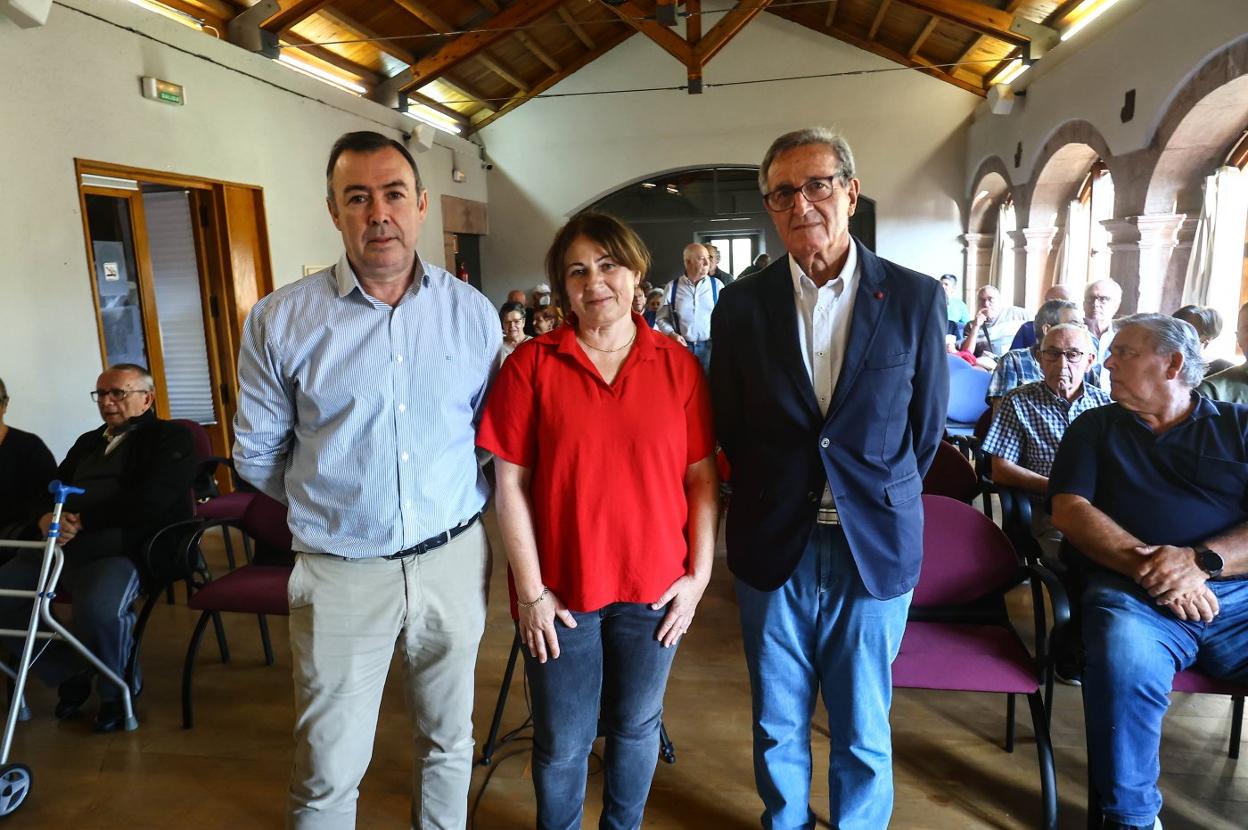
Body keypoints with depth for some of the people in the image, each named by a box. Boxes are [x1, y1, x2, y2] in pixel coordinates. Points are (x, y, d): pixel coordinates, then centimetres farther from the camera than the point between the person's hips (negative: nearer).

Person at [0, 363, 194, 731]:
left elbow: (150, 502, -9)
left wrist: (82, 521, -9)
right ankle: (68, 674, 11)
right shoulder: (88, 442, 30)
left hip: (123, 548, -8)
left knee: (99, 608, -35)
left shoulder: (170, 438, 6)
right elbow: (49, 489, 20)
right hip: (59, 547, 8)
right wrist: (47, 518, -4)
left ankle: (116, 691, -3)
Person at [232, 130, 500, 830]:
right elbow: (257, 456, 3)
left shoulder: (472, 313, -2)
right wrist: (330, 507, 7)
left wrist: (453, 502, 4)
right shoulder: (280, 321, -6)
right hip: (341, 573, -1)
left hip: (454, 559, 2)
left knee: (449, 743, 21)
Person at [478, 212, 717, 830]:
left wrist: (698, 575, -3)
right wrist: (530, 591, -8)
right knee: (562, 742, 14)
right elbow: (511, 484, -6)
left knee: (636, 726, 20)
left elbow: (702, 479, 0)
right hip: (561, 590, -1)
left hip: (654, 587, 2)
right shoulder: (531, 365, -7)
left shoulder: (678, 364, -3)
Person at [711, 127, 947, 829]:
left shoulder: (916, 298, -4)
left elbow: (926, 427, 4)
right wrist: (776, 501, 7)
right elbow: (730, 427, 5)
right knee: (777, 727, 17)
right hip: (773, 548, 1)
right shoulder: (742, 304, -2)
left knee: (863, 735, 15)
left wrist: (876, 501, 8)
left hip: (875, 551, -1)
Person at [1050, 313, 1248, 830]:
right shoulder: (1094, 427, 18)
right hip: (1132, 591, -1)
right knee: (1125, 666, -33)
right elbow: (1069, 509, 3)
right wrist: (1145, 564, -11)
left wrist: (1201, 560, -15)